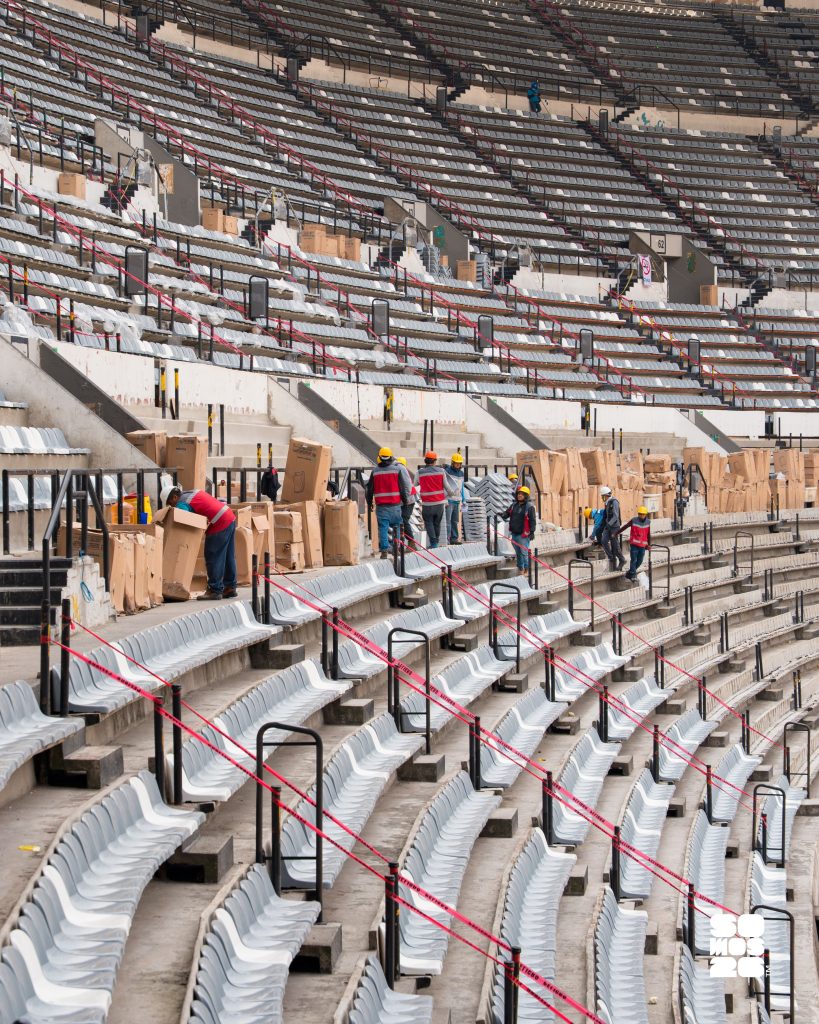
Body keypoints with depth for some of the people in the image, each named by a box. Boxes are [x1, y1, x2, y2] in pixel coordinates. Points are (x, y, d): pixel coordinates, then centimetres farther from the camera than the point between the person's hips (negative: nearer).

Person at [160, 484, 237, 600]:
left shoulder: (182, 503, -11)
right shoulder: (192, 493, 18)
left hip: (219, 524, -10)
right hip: (230, 517, 10)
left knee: (213, 558, -4)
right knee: (228, 557, 15)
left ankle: (215, 590, -3)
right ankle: (230, 587, 23)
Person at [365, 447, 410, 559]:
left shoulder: (375, 471, 4)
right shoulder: (397, 469, -1)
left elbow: (370, 488, 11)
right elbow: (404, 486, -3)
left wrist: (369, 502, 23)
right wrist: (405, 500, 8)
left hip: (381, 505, 1)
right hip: (395, 504, -1)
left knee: (383, 528, 0)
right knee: (396, 526, 12)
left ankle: (384, 550, -6)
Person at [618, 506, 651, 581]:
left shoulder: (648, 522, 4)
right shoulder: (634, 520, -8)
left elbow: (648, 534, 12)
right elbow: (624, 527, 1)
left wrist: (649, 544, 13)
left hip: (643, 545, 4)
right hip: (634, 544, -4)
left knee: (639, 561, 8)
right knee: (634, 560, -8)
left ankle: (629, 574, 23)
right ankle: (633, 575, -1)